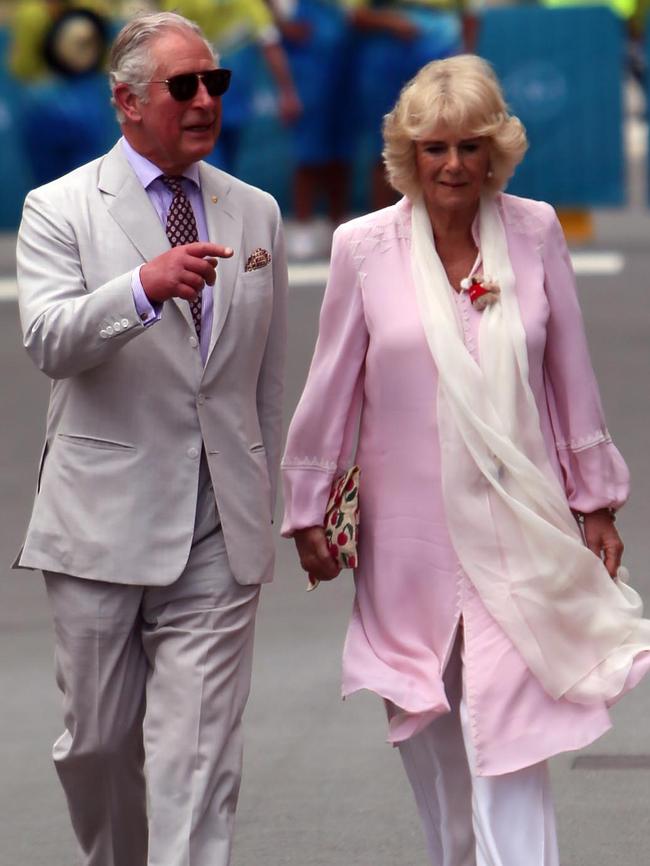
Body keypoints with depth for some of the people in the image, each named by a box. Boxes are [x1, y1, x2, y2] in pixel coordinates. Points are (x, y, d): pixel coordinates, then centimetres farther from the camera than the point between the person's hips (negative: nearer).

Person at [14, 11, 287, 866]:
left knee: (200, 753, -7)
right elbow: (49, 341, -18)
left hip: (219, 534, 2)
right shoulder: (61, 209, 0)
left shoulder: (256, 213, 11)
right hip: (103, 525, -2)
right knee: (99, 739, 9)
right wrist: (145, 287, -34)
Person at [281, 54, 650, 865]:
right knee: (429, 737, 11)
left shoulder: (535, 233, -1)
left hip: (518, 527, -1)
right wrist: (308, 512, 8)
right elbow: (331, 388, 4)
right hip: (411, 527, 1)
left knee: (507, 739, -10)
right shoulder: (365, 248, -4)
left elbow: (570, 376, 7)